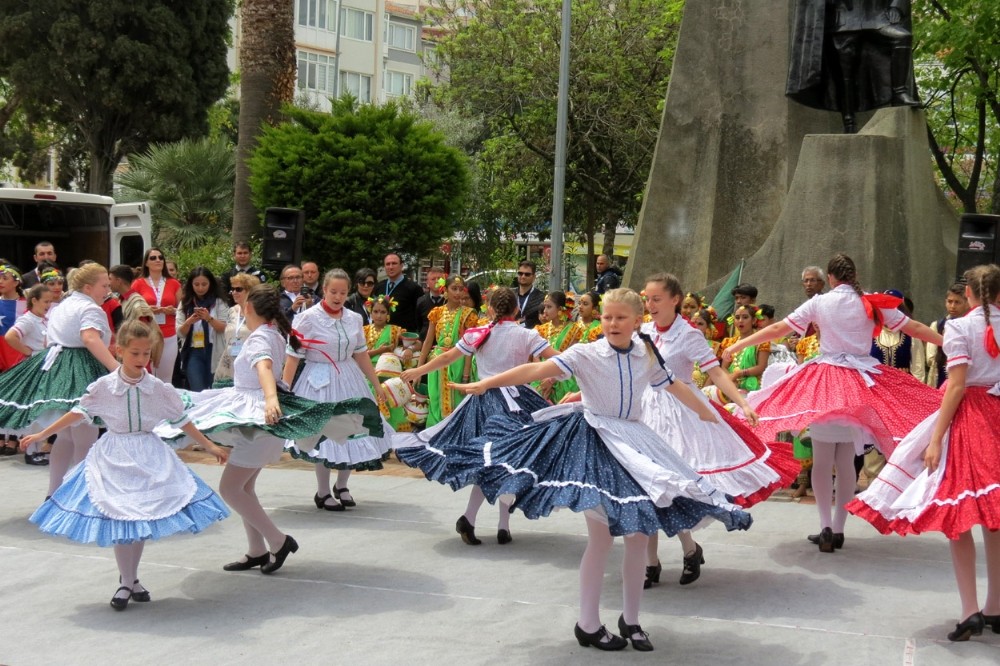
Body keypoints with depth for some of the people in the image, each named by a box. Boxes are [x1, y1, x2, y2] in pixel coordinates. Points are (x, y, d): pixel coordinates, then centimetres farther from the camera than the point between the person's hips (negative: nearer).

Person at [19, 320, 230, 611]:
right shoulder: (104, 387, -7)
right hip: (114, 459, -1)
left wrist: (210, 446, 9)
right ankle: (127, 582, 11)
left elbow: (182, 421, 6)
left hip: (150, 459, 2)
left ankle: (131, 579, 22)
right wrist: (40, 436, 1)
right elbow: (77, 414, 1)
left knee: (142, 520, 4)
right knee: (118, 519, -3)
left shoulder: (159, 388, -3)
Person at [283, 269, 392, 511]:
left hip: (350, 381, 5)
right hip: (320, 382, -5)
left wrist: (376, 384, 18)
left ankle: (342, 486, 28)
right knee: (324, 435, 1)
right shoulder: (308, 318, -11)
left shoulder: (354, 319, 3)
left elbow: (361, 354, 14)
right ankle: (323, 493, 18)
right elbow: (293, 356, -12)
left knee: (353, 432, 7)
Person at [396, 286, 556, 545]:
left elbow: (446, 358, 8)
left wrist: (418, 371, 21)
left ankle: (469, 518, -1)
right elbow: (556, 359, -9)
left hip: (485, 400, 2)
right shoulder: (527, 336, -4)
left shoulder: (477, 335, 2)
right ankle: (504, 526, 8)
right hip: (517, 400, -2)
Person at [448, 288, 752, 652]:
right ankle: (588, 624, 11)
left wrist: (714, 418, 27)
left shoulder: (647, 357, 3)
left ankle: (630, 619, 22)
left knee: (639, 535, 6)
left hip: (634, 443, 5)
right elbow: (537, 370, -20)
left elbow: (678, 389, 17)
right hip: (595, 444, -5)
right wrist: (485, 384, -31)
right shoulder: (585, 354, -10)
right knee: (601, 536, -4)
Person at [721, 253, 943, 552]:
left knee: (822, 460, 5)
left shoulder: (819, 303, -2)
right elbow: (915, 328, 9)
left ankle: (825, 526, -5)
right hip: (862, 385, 2)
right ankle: (838, 529, 12)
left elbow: (777, 329, -1)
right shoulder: (873, 303, 3)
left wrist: (737, 346, 6)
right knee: (846, 461, 9)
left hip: (825, 381, -2)